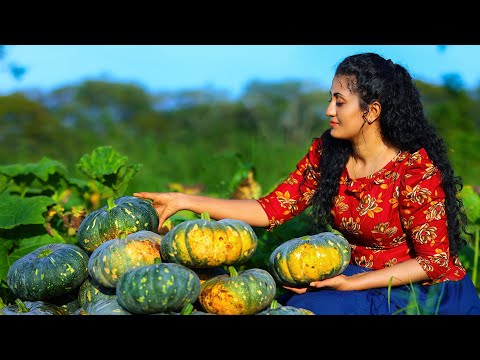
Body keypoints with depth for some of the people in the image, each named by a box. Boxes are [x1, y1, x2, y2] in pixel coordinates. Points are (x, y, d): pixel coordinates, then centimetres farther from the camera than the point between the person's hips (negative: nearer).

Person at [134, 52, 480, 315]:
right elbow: (271, 210, -5)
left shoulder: (415, 170, -21)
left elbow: (434, 261, -17)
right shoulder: (325, 153, -4)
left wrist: (349, 283, -26)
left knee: (308, 305, -25)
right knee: (282, 298, -20)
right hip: (357, 276, 5)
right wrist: (182, 201, -11)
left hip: (423, 289, -5)